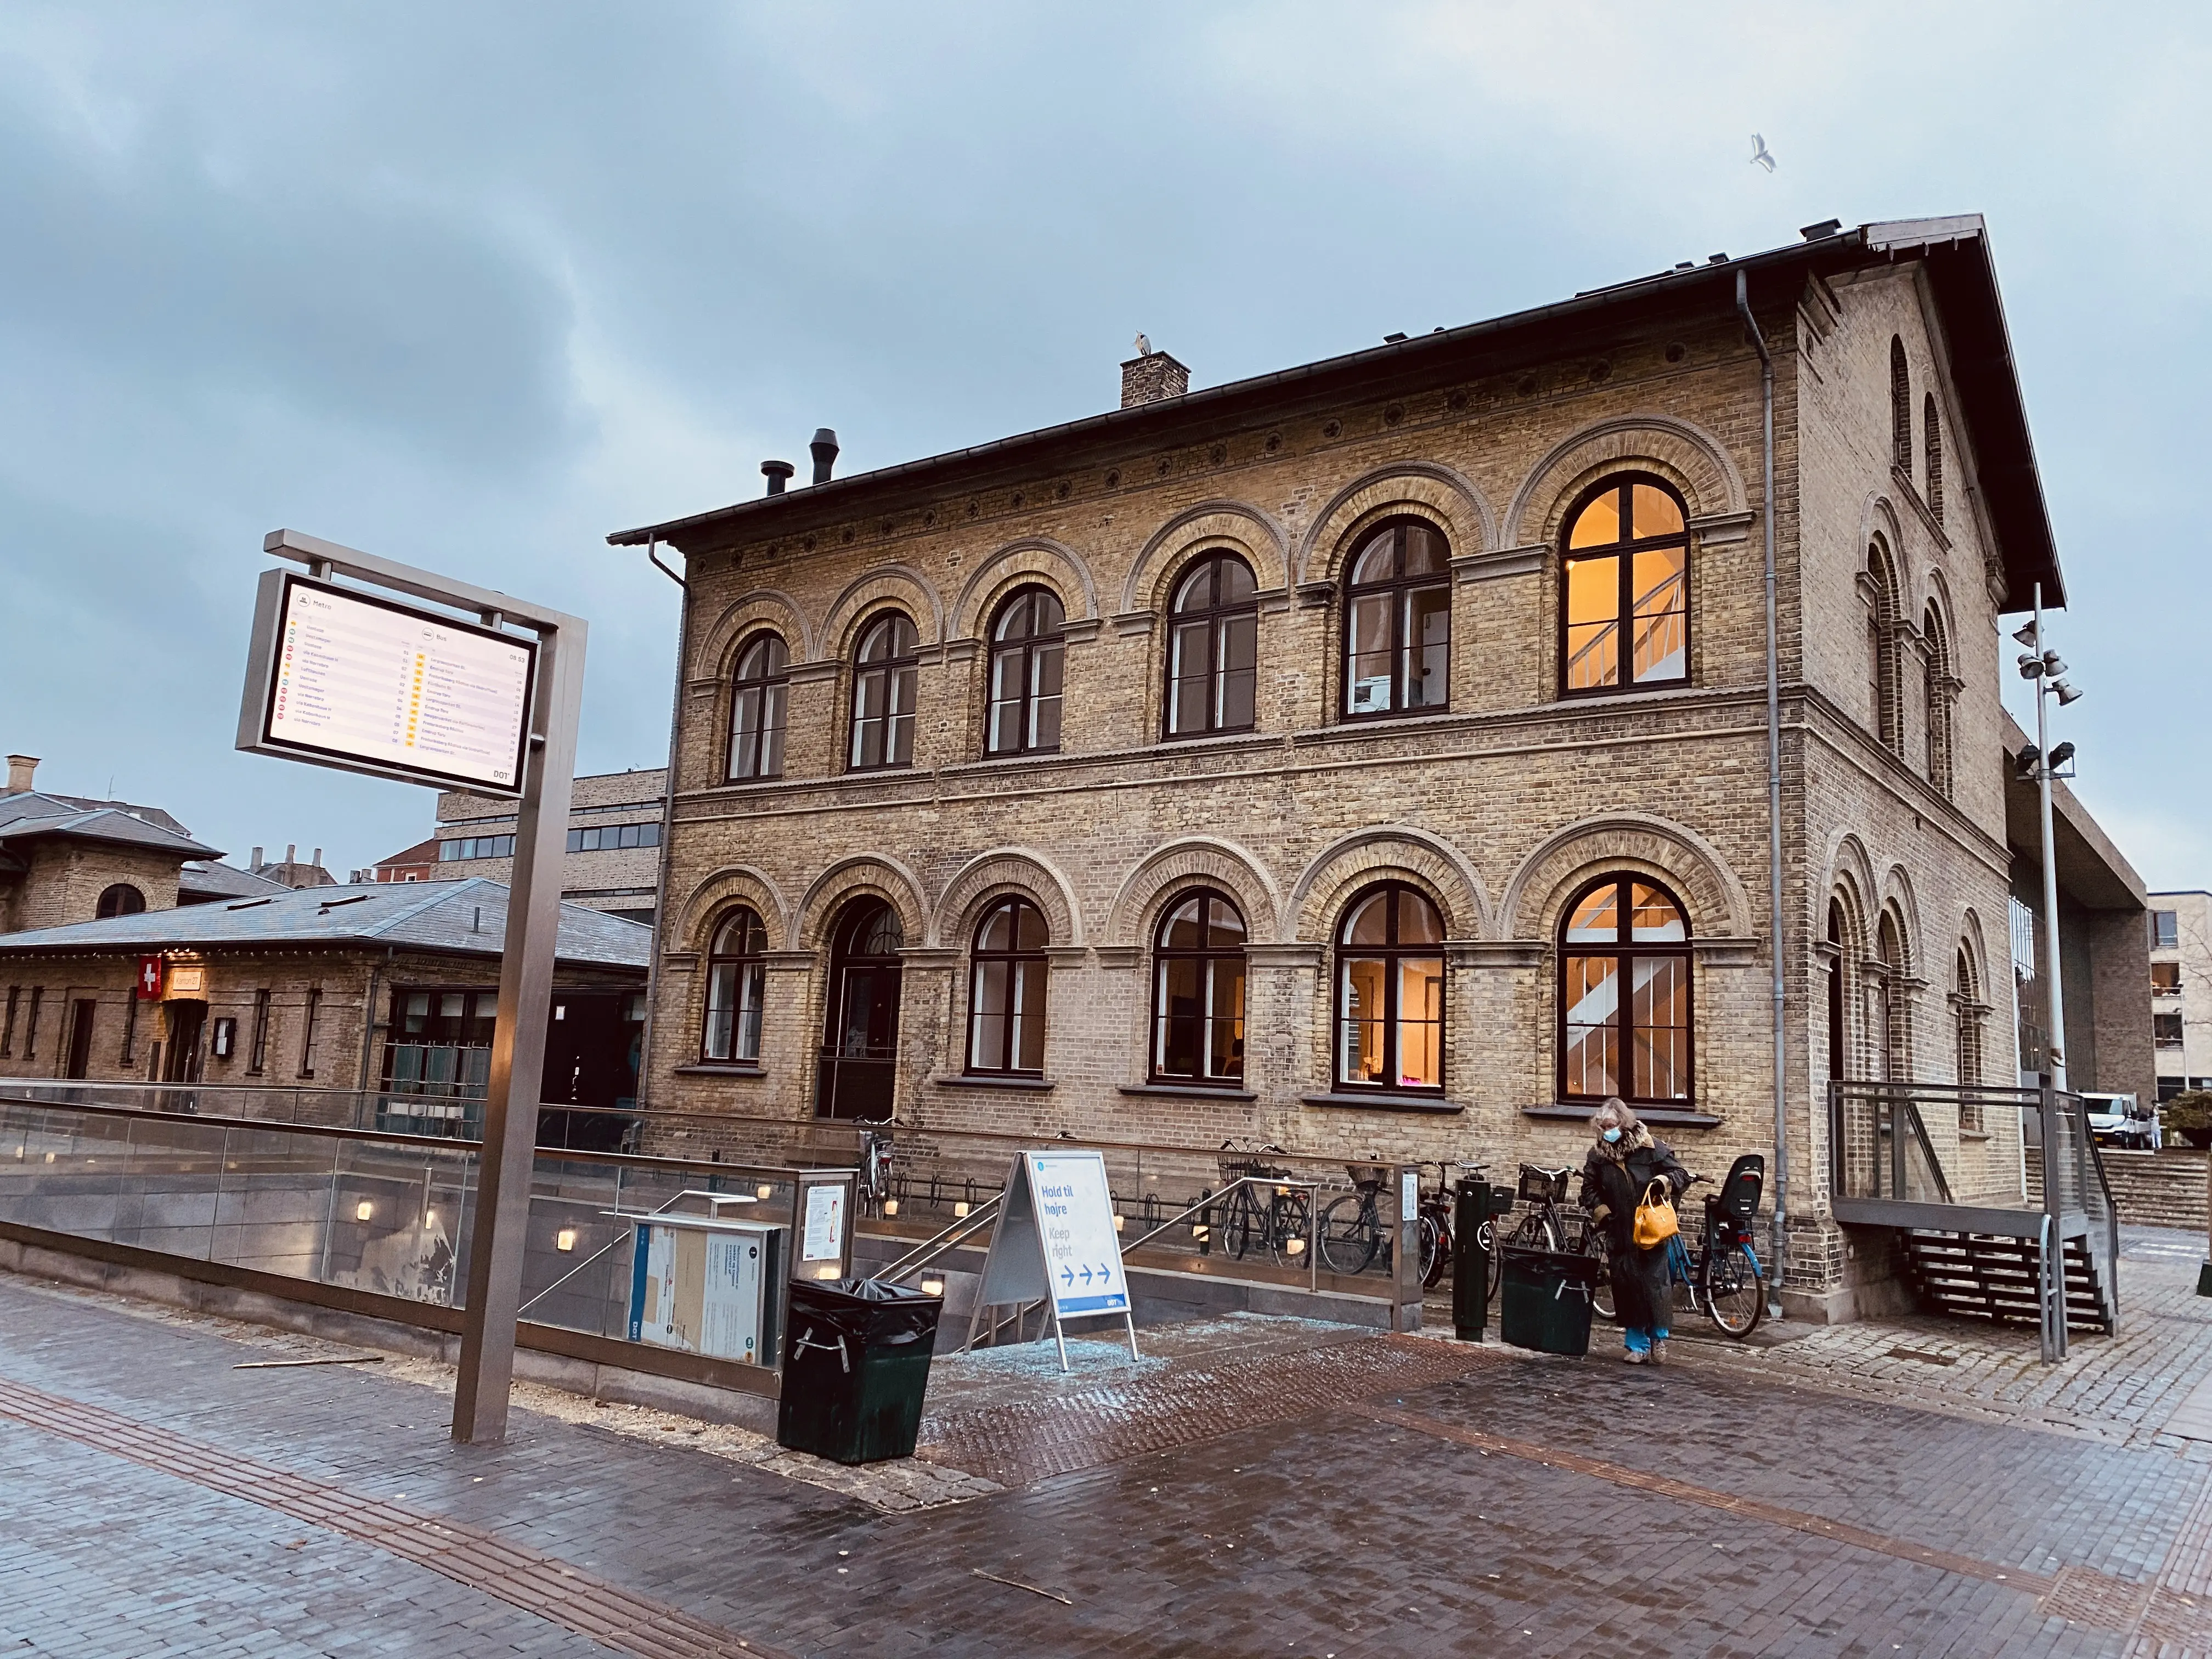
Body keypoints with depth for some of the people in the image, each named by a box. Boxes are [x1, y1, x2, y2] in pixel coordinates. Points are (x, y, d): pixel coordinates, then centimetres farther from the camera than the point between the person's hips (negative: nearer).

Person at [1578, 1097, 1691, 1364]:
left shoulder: (1650, 1148, -5)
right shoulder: (1598, 1155, 4)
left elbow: (1681, 1174, 0)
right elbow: (1589, 1189, 13)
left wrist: (1664, 1181, -20)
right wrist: (1601, 1212, -1)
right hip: (1619, 1235, 3)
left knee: (1655, 1283, -3)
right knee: (1626, 1287, 3)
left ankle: (1658, 1339, 14)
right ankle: (1636, 1343, 14)